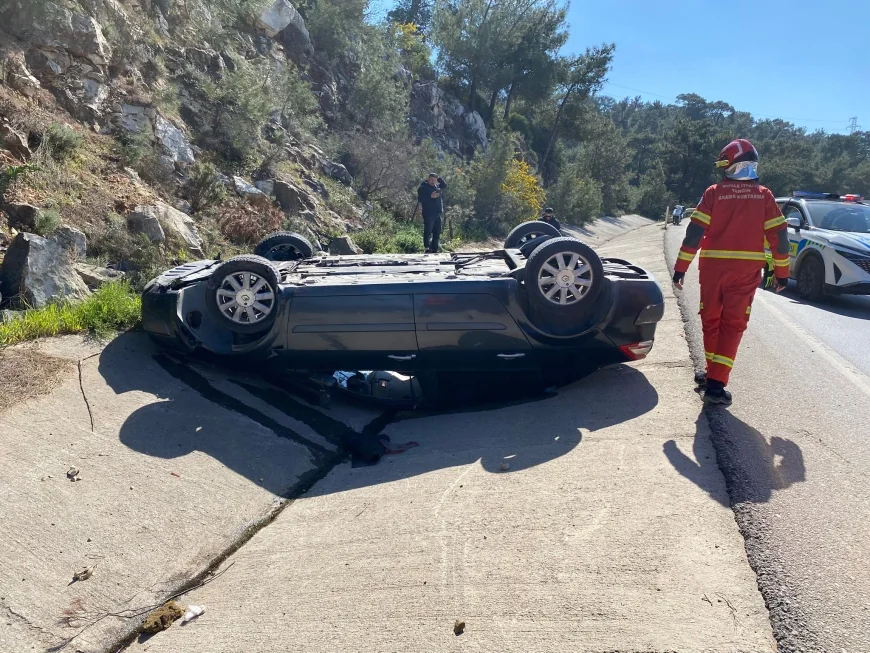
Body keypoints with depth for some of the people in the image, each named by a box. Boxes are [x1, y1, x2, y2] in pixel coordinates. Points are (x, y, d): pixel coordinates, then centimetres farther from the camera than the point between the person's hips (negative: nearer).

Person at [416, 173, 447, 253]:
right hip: (428, 214, -7)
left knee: (437, 233, 8)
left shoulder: (437, 187, 17)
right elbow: (420, 199, -13)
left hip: (437, 214, 7)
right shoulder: (423, 188, -3)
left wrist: (438, 178, 12)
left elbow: (445, 185, 25)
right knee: (428, 232, -8)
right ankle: (427, 249, -5)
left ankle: (435, 249, 14)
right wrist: (430, 196, -20)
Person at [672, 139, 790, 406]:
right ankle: (716, 384, -7)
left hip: (713, 266, 0)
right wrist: (782, 272, 11)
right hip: (747, 270, 1)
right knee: (732, 325, 1)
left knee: (711, 321, 15)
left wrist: (681, 267, -4)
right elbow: (779, 235, 2)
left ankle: (714, 375, 25)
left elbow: (694, 231, -7)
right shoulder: (763, 195, 3)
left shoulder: (714, 193, -2)